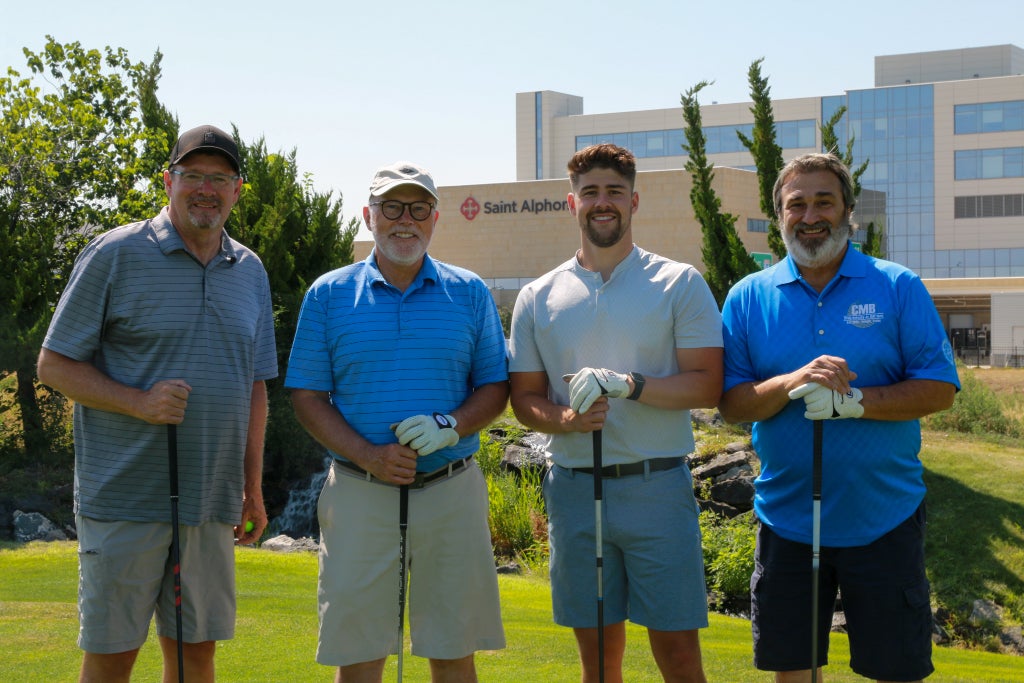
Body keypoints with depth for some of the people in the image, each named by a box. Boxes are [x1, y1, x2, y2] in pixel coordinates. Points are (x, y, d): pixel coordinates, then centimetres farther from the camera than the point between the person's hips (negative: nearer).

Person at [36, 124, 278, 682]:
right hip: (124, 499, -5)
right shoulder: (115, 255, -5)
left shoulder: (250, 271, 12)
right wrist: (139, 402, -19)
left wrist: (253, 488, 13)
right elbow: (54, 365, -4)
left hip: (211, 503, 5)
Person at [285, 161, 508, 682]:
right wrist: (368, 456, -13)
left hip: (452, 491, 1)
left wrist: (452, 426, -13)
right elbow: (307, 396, 2)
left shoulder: (470, 294, 8)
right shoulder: (329, 295, 4)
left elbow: (495, 387, 8)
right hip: (360, 496, -1)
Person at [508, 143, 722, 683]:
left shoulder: (679, 284, 2)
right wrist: (565, 420, -12)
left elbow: (707, 384, -5)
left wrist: (628, 385, -19)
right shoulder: (537, 298, 9)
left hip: (657, 483, -2)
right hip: (573, 488, 3)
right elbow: (524, 398, 10)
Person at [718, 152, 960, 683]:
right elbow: (731, 403, -1)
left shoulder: (898, 288, -1)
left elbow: (940, 389, -6)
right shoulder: (748, 297, 3)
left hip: (883, 517, -1)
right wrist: (791, 384, -20)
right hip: (786, 517, 2)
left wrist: (852, 400, -21)